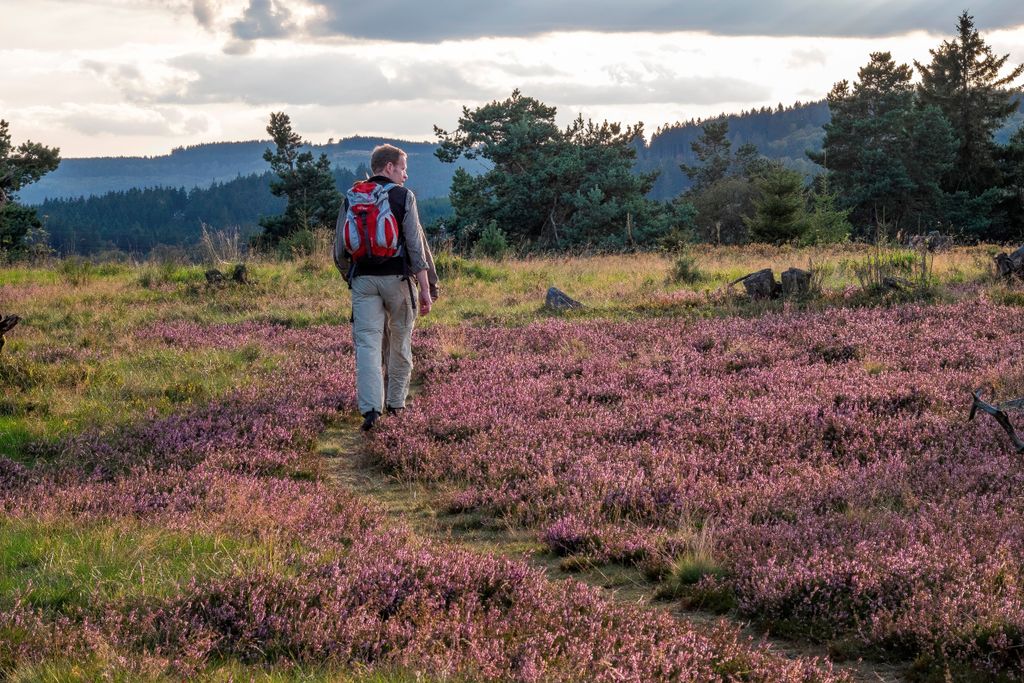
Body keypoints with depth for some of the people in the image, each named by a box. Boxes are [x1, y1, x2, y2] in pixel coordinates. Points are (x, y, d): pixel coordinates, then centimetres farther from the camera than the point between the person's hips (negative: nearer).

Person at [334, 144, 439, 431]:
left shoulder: (351, 199, 9)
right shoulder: (404, 196, -2)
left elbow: (340, 251, 9)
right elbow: (416, 245, -8)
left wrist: (350, 278, 25)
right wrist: (426, 287, -7)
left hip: (363, 279, 2)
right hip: (398, 278, -2)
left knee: (367, 344, -5)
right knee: (400, 343, 14)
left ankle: (370, 408, -20)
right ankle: (396, 402, 24)